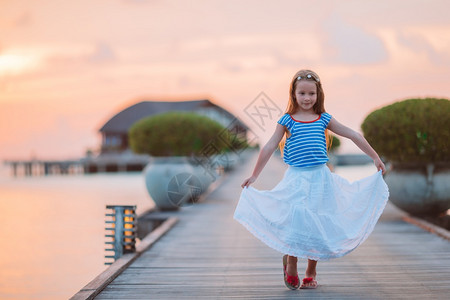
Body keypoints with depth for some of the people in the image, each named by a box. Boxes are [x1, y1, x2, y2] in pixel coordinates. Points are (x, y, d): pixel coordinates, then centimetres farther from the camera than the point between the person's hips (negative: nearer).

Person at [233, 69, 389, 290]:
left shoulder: (324, 119, 7)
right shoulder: (287, 120, 2)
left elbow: (354, 136, 11)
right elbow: (269, 148, 5)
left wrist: (375, 158, 12)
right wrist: (254, 176, 5)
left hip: (320, 177, 2)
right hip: (296, 178, -2)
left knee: (317, 226, 3)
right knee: (296, 222, -13)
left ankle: (311, 272, 18)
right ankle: (290, 262, 13)